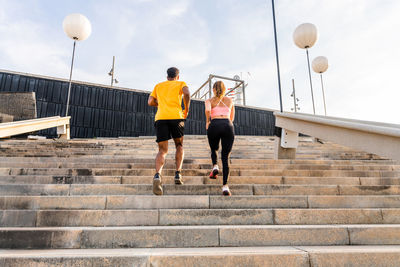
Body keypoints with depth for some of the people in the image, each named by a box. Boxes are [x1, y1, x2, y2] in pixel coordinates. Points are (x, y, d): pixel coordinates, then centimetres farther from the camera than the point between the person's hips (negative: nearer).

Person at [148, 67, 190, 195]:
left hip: (160, 118, 2)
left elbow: (150, 102, 21)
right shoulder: (181, 83, 18)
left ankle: (157, 175, -24)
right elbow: (187, 93, -5)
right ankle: (178, 174, 5)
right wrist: (186, 109, 6)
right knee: (179, 145, 19)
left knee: (162, 150, 2)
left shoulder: (158, 86, 27)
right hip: (175, 116, -2)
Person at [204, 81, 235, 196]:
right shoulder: (230, 100, 23)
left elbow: (207, 110, -8)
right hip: (228, 126, 1)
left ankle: (215, 166, 0)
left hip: (214, 126, -1)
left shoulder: (209, 101, 16)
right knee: (225, 157, 3)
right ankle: (225, 186, -8)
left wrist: (207, 121, 6)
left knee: (214, 150, 28)